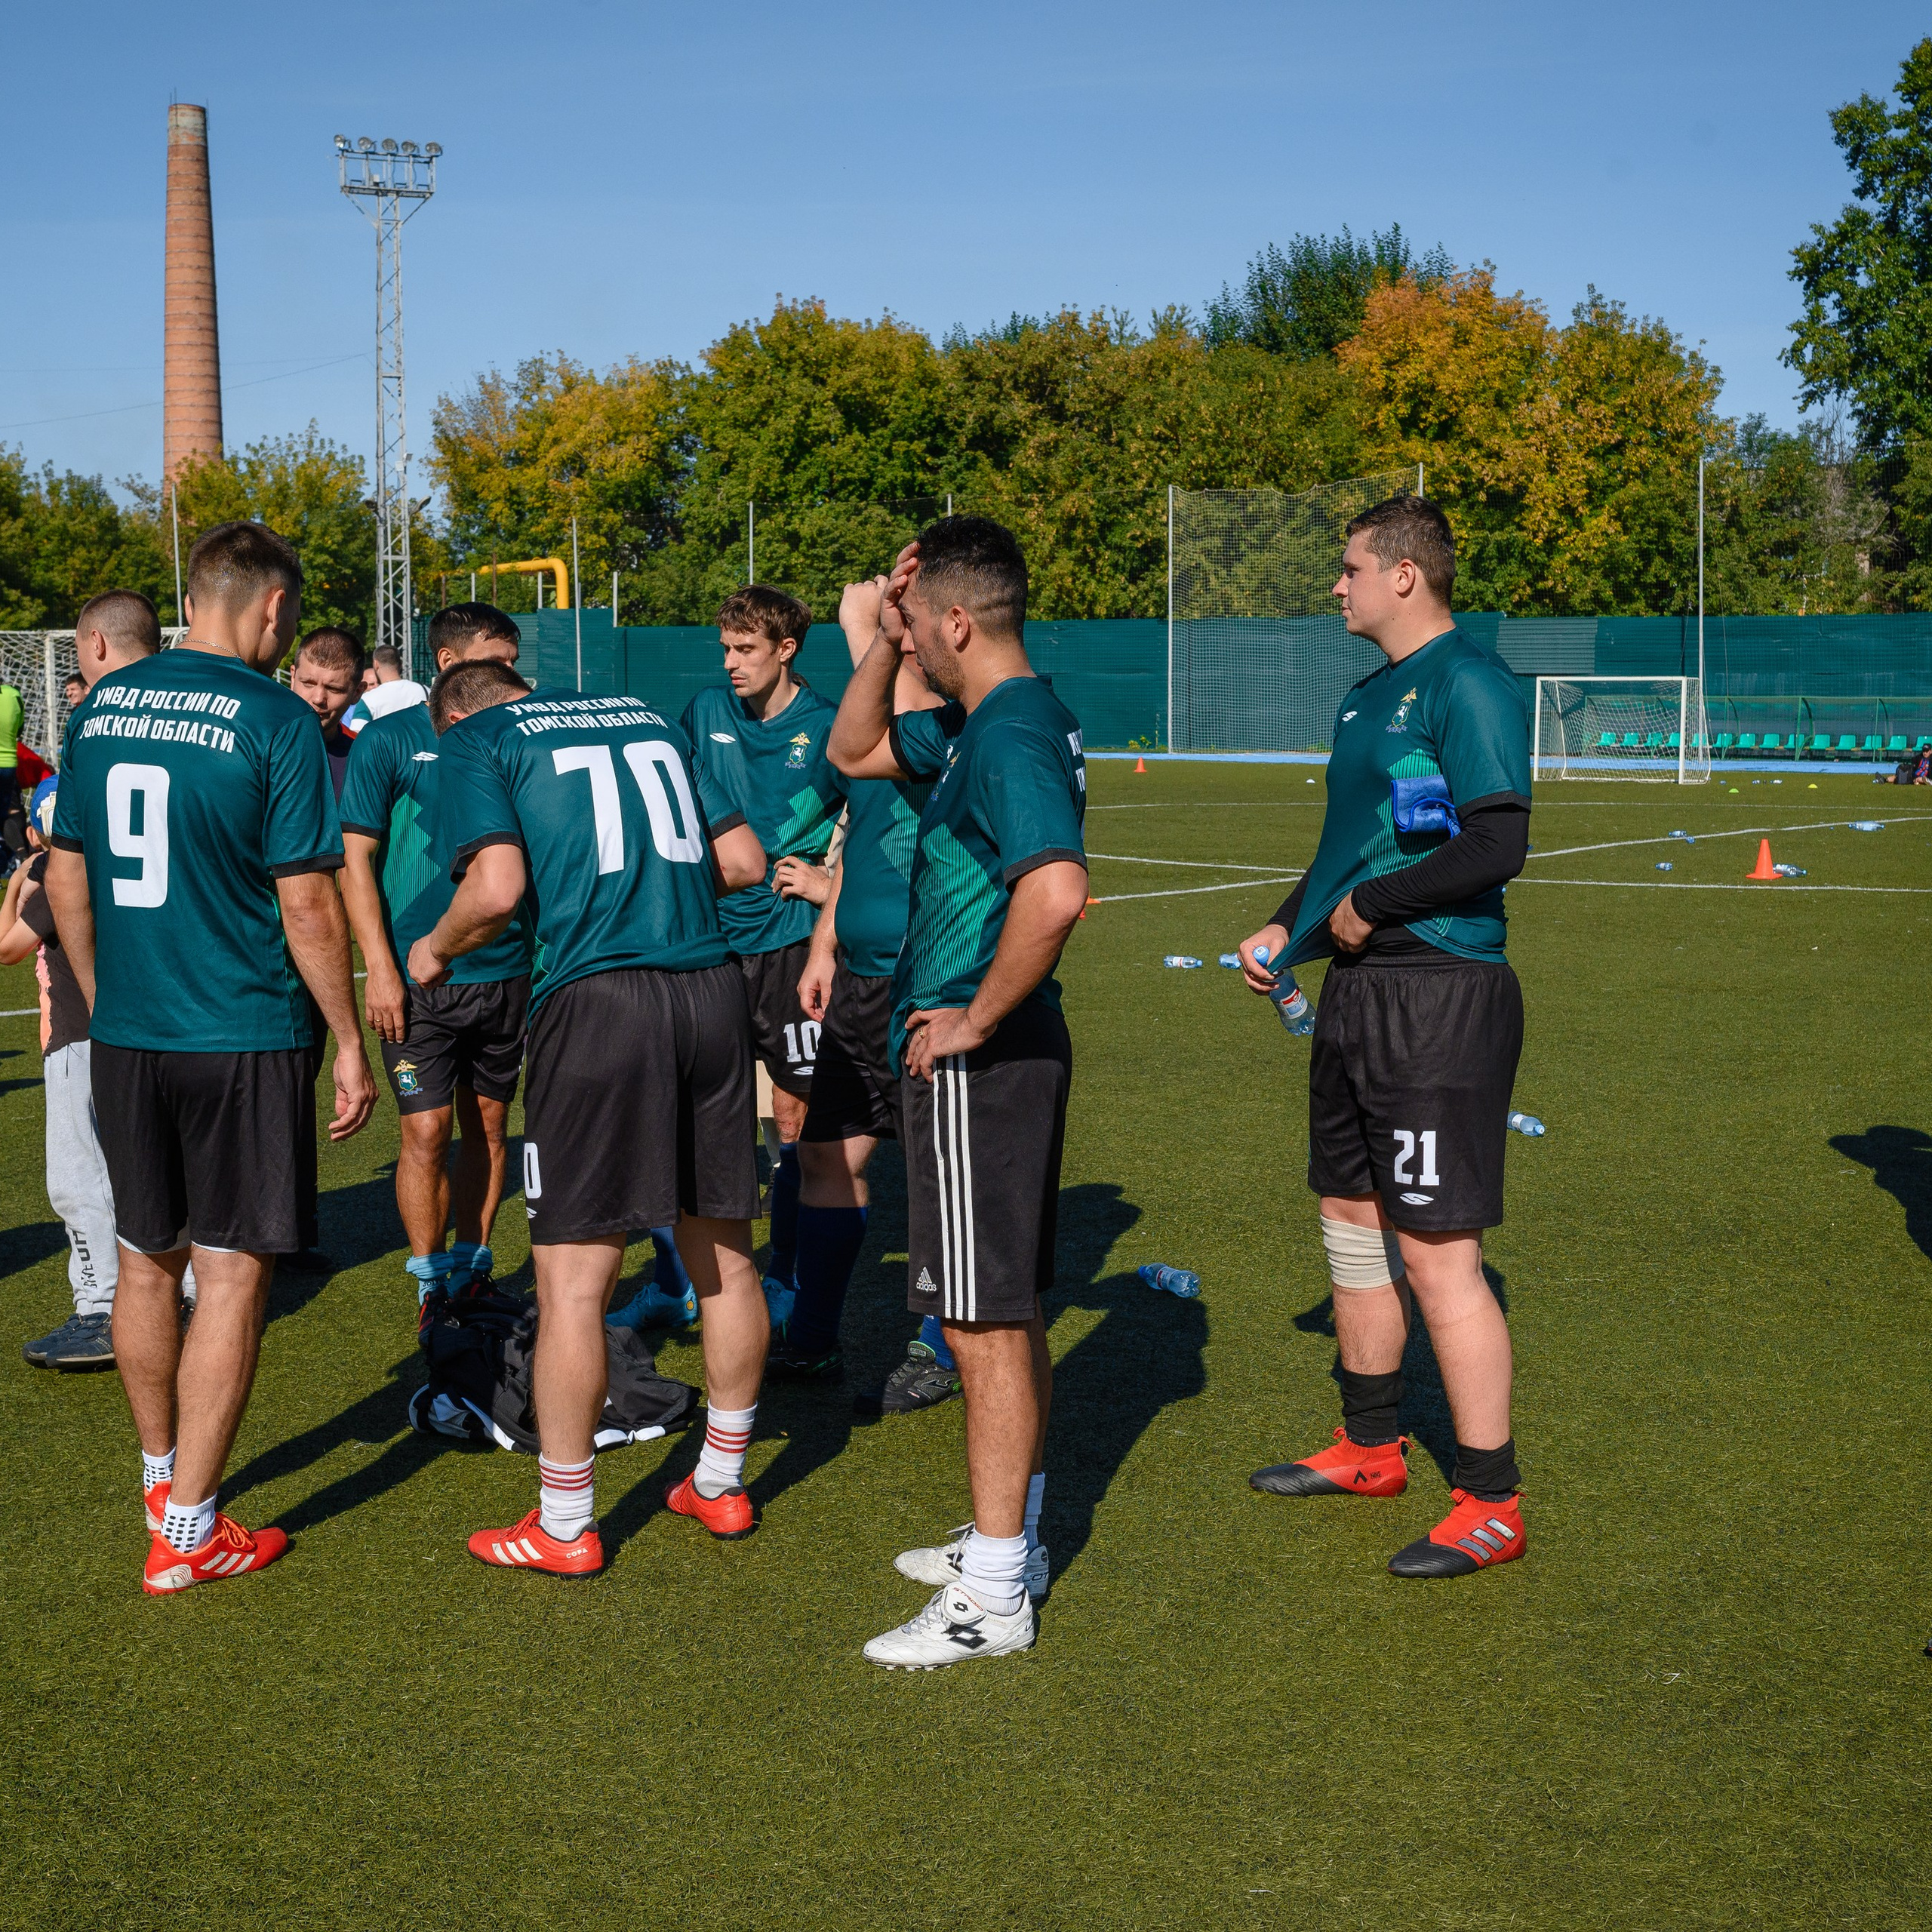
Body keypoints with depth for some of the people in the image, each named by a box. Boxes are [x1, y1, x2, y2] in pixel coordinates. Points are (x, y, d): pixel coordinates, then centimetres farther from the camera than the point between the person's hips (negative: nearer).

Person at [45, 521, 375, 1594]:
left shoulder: (104, 707, 5)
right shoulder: (276, 721, -12)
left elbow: (67, 879, 11)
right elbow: (307, 904, -13)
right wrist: (350, 1044, -5)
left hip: (126, 1034, 6)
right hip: (245, 1040, -6)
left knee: (148, 1260, 18)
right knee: (233, 1272, 1)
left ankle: (163, 1470, 35)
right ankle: (187, 1532, 3)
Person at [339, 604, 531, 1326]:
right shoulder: (390, 741, -4)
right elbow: (355, 857, -4)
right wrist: (380, 966, -11)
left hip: (507, 970, 4)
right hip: (419, 976, -4)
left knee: (488, 1126, 10)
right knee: (427, 1131, -6)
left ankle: (471, 1272, 22)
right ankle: (430, 1287, 6)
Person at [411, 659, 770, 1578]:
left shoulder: (477, 742, 5)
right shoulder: (645, 717, 21)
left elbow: (498, 887, -10)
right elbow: (744, 862, 16)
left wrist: (436, 949, 8)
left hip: (598, 996, -6)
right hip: (713, 987, 6)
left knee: (572, 1277, 2)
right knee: (724, 1253, 15)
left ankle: (565, 1526, 10)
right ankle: (720, 1485, 29)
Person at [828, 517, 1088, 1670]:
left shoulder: (1011, 734, -20)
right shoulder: (982, 722, 12)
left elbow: (1057, 891, -35)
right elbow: (857, 752, 26)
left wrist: (973, 1021, -24)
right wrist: (882, 642, 11)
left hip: (978, 1064, -11)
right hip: (1012, 1056, 11)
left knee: (987, 1324, -4)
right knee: (1011, 1315, 19)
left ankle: (994, 1598, 3)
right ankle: (1012, 1543, 32)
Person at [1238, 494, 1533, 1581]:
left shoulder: (1467, 684, -14)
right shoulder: (1371, 695, 17)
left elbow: (1498, 845, -22)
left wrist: (1369, 906, -14)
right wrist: (1291, 929, 14)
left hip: (1440, 999, -10)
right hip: (1360, 991, 10)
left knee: (1436, 1249, -9)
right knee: (1352, 1217, 18)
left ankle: (1492, 1504, 0)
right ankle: (1372, 1447, 33)